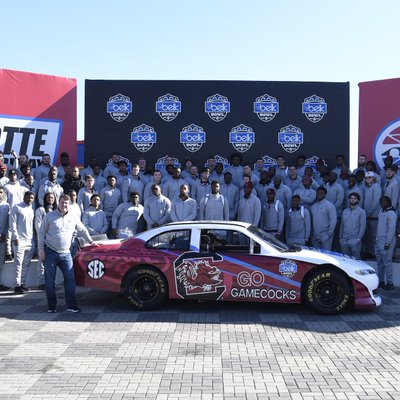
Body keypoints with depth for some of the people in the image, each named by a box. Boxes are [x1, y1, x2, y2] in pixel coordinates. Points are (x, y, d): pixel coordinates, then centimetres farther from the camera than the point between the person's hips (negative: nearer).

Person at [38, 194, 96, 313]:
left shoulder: (73, 217, 9)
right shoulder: (50, 216, 0)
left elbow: (83, 230, 22)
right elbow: (41, 233, 1)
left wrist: (90, 242, 23)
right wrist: (41, 249, -5)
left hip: (66, 254, 3)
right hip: (50, 253, -2)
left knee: (70, 279, -2)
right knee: (50, 281, 3)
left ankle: (72, 306, 5)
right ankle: (51, 306, 14)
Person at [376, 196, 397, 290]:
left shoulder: (391, 214, -14)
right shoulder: (381, 211, 13)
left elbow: (391, 230, -17)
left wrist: (388, 243, -19)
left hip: (386, 241, -9)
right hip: (379, 240, 9)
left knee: (387, 262, -8)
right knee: (379, 262, 13)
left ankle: (390, 283, -3)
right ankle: (381, 281, 22)